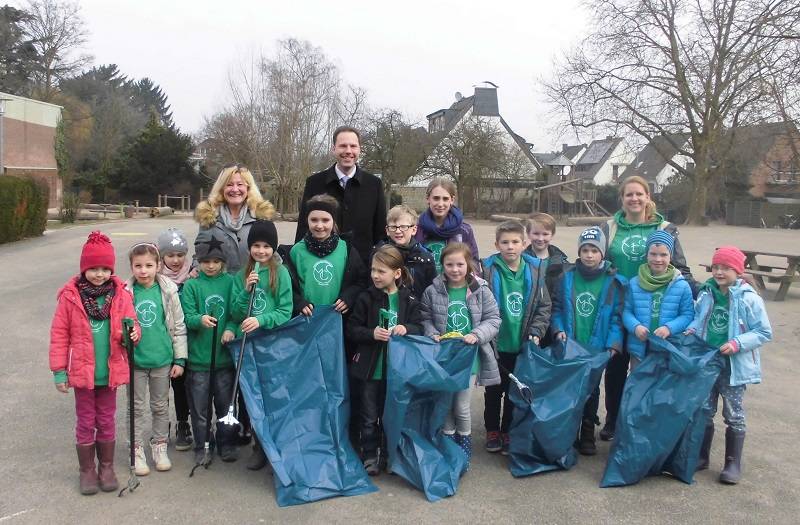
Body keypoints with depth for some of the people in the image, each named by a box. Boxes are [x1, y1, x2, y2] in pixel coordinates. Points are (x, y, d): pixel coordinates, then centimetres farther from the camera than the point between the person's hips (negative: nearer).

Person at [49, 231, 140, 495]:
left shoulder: (120, 294, -6)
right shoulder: (70, 296, -10)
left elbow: (131, 324, 2)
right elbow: (59, 335, -6)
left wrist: (132, 333, -23)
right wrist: (59, 371, -6)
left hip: (110, 372, 2)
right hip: (82, 372, -1)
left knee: (107, 422, 16)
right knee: (85, 423, 13)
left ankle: (107, 467, 32)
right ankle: (87, 470, 28)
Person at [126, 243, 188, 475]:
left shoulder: (168, 290, -7)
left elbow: (179, 327, -2)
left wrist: (180, 359, -2)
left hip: (162, 359, 0)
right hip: (135, 360, 0)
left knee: (160, 406, 15)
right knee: (136, 407, 11)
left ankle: (160, 446, 30)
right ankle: (137, 449, 25)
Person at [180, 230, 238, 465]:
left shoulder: (230, 282, 0)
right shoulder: (191, 285, -2)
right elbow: (187, 317, -9)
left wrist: (231, 329, -18)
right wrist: (200, 320, -29)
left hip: (225, 356, 1)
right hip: (198, 357, -1)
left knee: (225, 403, 13)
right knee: (199, 406, 10)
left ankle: (226, 444, 31)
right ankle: (202, 446, 27)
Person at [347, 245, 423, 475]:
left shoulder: (409, 300, -4)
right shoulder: (366, 298, -5)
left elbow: (419, 328, -2)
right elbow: (352, 329, -4)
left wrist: (406, 328, -23)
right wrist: (372, 334, -21)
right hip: (370, 367, 0)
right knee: (369, 417, 9)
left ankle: (388, 455, 31)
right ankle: (370, 456, 24)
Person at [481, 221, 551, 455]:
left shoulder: (534, 270, -3)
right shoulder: (488, 269, -11)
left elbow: (544, 306, 1)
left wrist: (535, 332, -8)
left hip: (522, 345, 2)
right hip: (496, 345, -2)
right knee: (494, 390, 14)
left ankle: (509, 432, 30)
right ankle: (492, 431, 31)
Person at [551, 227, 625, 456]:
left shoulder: (614, 281, -5)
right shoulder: (567, 278, 0)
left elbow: (617, 316, -7)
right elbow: (557, 308, 4)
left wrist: (613, 344, -15)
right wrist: (558, 330, -10)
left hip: (597, 349, -1)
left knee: (591, 390, 12)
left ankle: (588, 434, 26)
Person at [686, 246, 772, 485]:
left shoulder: (749, 299, -14)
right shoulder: (706, 294, -1)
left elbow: (764, 332, -10)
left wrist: (738, 343, -21)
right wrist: (692, 330, -4)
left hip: (734, 367, -4)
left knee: (734, 416, 9)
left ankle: (733, 463, 21)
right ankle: (701, 456, 28)